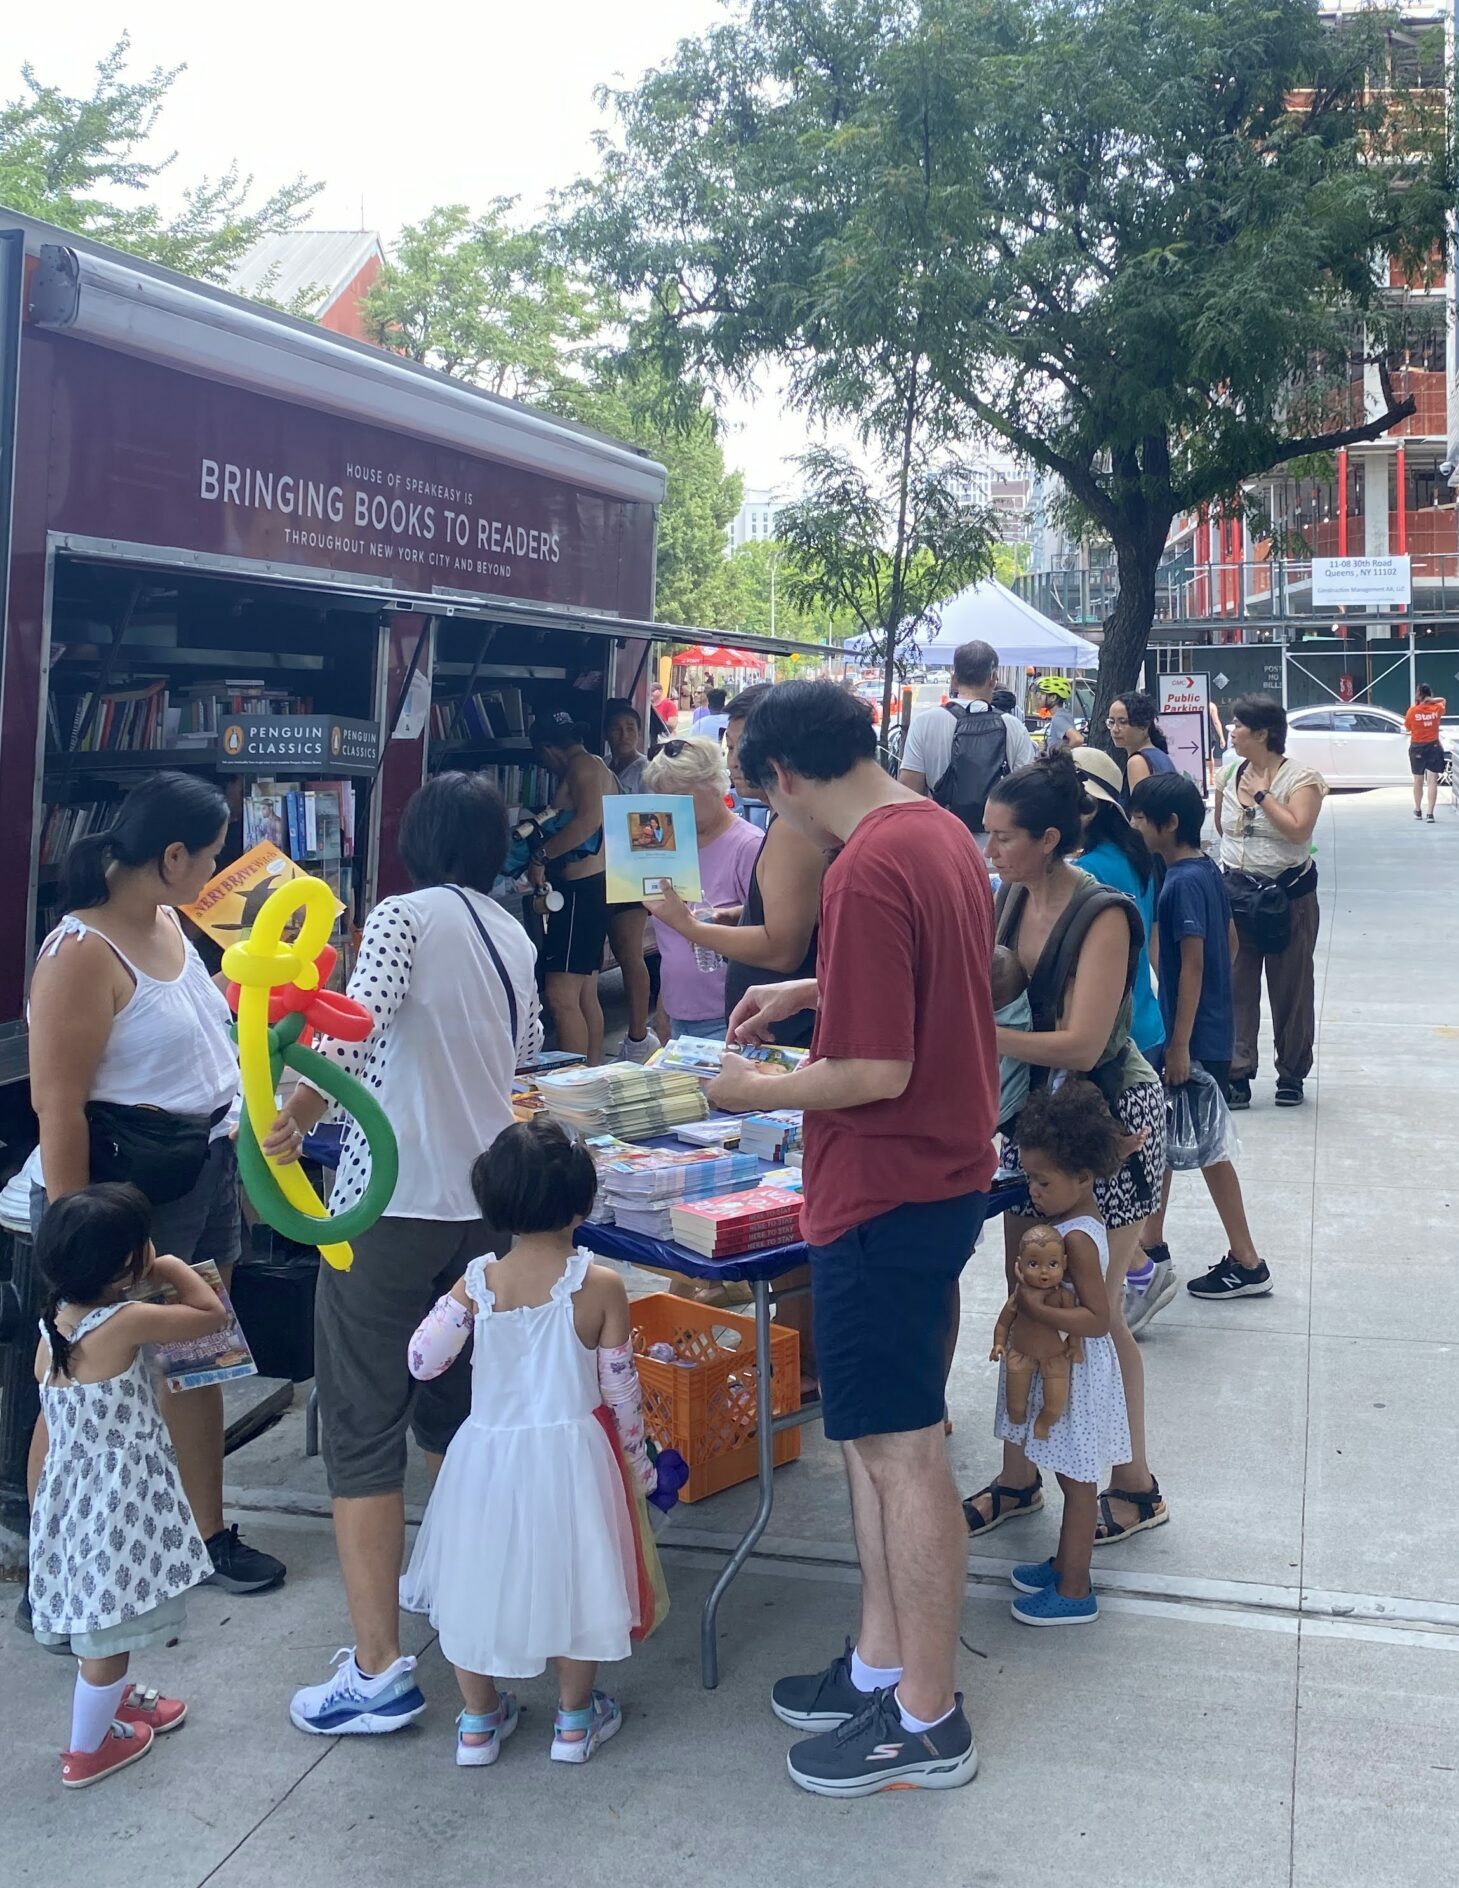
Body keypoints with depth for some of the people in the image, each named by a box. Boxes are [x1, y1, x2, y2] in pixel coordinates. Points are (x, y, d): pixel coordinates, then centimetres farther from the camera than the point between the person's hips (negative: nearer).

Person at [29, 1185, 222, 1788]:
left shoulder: (53, 1322, -5)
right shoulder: (126, 1322, -26)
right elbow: (213, 1315, -15)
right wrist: (173, 1270, 0)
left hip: (72, 1489, 8)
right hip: (118, 1503, -8)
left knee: (96, 1617, 27)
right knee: (108, 1630, 10)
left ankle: (114, 1702, 47)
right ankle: (88, 1750, 25)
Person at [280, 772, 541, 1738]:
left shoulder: (405, 915, -9)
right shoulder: (514, 935, 10)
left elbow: (354, 1037, -24)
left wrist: (285, 1130, -18)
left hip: (391, 1204, -6)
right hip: (485, 1197, 7)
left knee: (364, 1424, 0)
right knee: (456, 1403, 23)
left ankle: (379, 1670, 2)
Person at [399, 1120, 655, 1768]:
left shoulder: (477, 1282, -9)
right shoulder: (601, 1285, -12)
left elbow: (422, 1362, -5)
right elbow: (619, 1387, -5)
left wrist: (448, 1305, 11)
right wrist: (637, 1459, 11)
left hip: (488, 1454, 1)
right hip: (569, 1454, -1)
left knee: (479, 1574, 20)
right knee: (570, 1577, 17)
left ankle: (479, 1721, 32)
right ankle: (575, 1720, 30)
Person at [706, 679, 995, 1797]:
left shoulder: (868, 872, -23)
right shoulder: (943, 833, 9)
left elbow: (879, 1070, -24)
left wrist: (759, 1093, -10)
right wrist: (811, 992, 19)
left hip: (886, 1195, -10)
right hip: (941, 1176, 10)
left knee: (900, 1450, 1)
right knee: (879, 1434, 18)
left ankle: (927, 1724, 16)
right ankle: (881, 1666, 31)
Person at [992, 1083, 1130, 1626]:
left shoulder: (1078, 1239, -25)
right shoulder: (1072, 1218, 3)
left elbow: (1097, 1318, -28)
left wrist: (1035, 1309, -30)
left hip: (1076, 1372, -9)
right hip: (1059, 1367, 9)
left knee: (1077, 1481, 3)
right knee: (1073, 1478, 21)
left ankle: (1075, 1592, 15)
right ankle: (1065, 1562, 36)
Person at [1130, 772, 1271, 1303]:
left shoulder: (1184, 883, -20)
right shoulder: (1206, 870, 7)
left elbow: (1193, 965, -21)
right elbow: (1230, 942, 15)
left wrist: (1180, 1046, -19)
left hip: (1194, 1038, -9)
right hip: (1211, 1030, 9)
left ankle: (1247, 1264, 12)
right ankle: (1150, 1244, 26)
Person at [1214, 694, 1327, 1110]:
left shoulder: (1302, 778, -8)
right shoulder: (1230, 774, 8)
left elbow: (1298, 829, -22)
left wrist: (1261, 794, -16)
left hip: (1289, 896, -4)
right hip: (1236, 893, 4)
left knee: (1291, 988, 5)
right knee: (1236, 986, 3)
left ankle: (1291, 1075, 17)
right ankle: (1237, 1072, 8)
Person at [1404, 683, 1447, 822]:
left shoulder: (1413, 711, -12)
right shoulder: (1437, 708, -5)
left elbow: (1408, 727, 2)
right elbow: (1443, 700, 18)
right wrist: (1431, 700, -3)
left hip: (1417, 748, 0)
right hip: (1434, 747, 1)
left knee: (1418, 781, 16)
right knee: (1432, 781, -1)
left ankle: (1418, 811, 30)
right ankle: (1430, 813, -8)